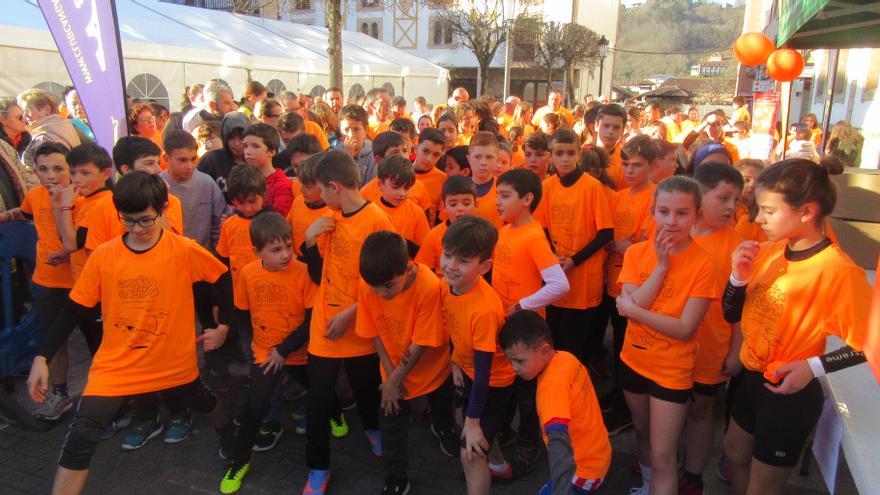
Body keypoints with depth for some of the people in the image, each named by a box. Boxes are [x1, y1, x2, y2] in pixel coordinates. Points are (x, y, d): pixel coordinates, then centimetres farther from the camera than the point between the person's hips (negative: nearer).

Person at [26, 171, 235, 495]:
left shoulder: (185, 251, -16)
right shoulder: (103, 256, -10)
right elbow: (73, 310, -2)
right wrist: (43, 357, -5)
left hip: (174, 362, 0)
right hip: (115, 367, 1)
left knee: (204, 403, 24)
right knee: (81, 438, -12)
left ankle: (231, 439, 58)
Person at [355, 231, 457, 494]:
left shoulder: (429, 287, -37)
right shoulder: (367, 285, -26)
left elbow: (421, 344, -27)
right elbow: (375, 333, -12)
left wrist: (395, 379, -19)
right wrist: (390, 375, -16)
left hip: (431, 366, -1)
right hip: (393, 369, 1)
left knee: (441, 405, 26)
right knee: (391, 422, 6)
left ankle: (443, 427, 62)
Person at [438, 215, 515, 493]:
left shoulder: (484, 309, -38)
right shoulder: (446, 285, -16)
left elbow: (482, 370, -29)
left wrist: (473, 422, -22)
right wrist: (455, 363, 4)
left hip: (493, 381, -8)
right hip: (466, 370, 8)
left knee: (470, 454, -7)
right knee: (464, 417, 29)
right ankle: (499, 466, 58)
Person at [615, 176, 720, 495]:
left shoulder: (703, 265, -18)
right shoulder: (636, 252, -7)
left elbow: (685, 329, -21)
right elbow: (629, 306, -18)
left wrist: (633, 310, -22)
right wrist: (661, 266, -22)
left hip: (672, 370, -5)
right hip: (633, 360, 5)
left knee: (662, 456, 0)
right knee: (642, 433, 26)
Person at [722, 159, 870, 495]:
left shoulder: (838, 270, -25)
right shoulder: (767, 252, -6)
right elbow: (732, 315, 1)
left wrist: (813, 367, -27)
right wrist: (739, 277, -16)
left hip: (791, 394, -6)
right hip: (753, 378, 6)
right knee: (735, 453, 27)